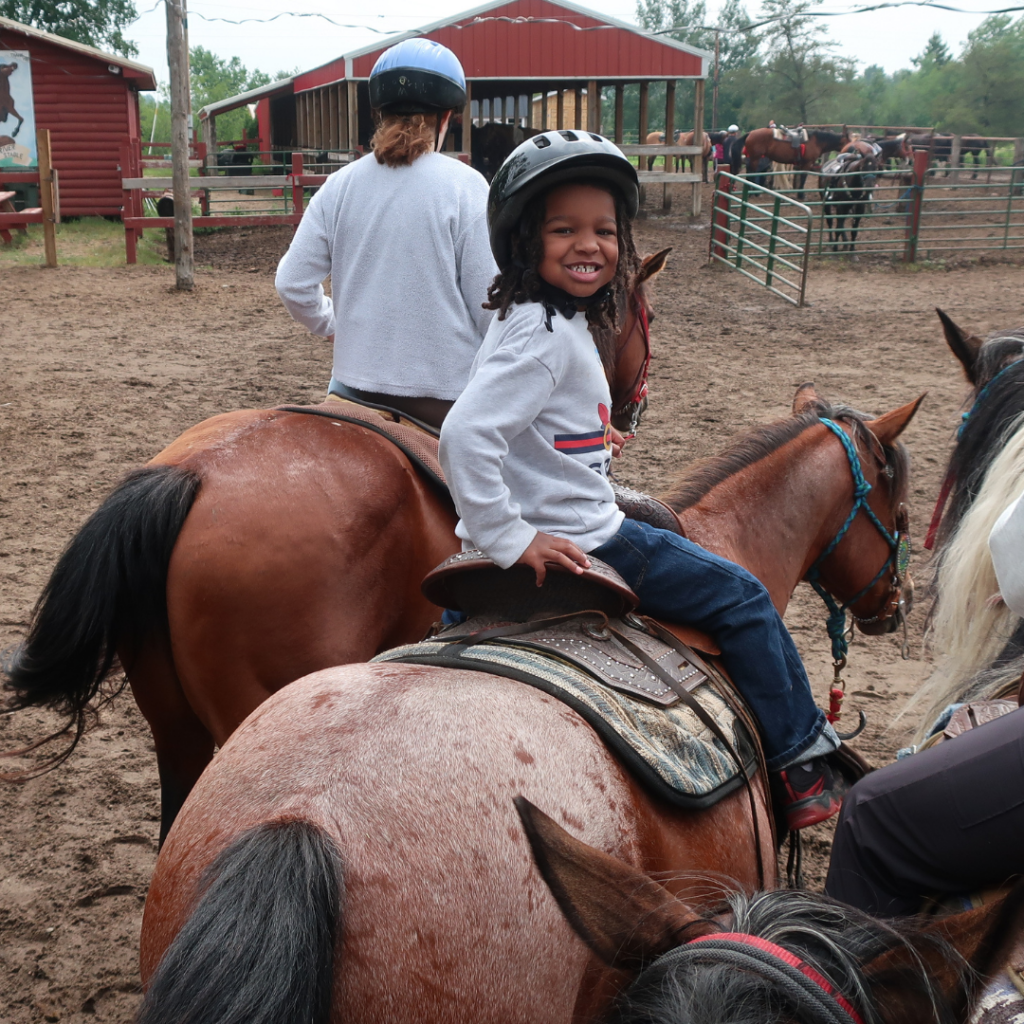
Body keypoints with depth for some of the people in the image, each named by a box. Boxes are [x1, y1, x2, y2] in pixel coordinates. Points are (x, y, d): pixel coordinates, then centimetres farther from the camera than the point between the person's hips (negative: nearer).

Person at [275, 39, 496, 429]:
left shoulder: (339, 186, 1)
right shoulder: (465, 186, -10)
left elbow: (292, 283, 2)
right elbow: (490, 305, -11)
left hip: (355, 386, 4)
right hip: (445, 391, -4)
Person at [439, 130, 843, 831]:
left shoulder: (563, 322, 8)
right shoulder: (543, 336, -23)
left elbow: (521, 425, 19)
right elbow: (465, 434, -32)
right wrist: (510, 540, -28)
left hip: (582, 528, 9)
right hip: (577, 547, -9)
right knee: (743, 599, 4)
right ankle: (802, 761, 19)